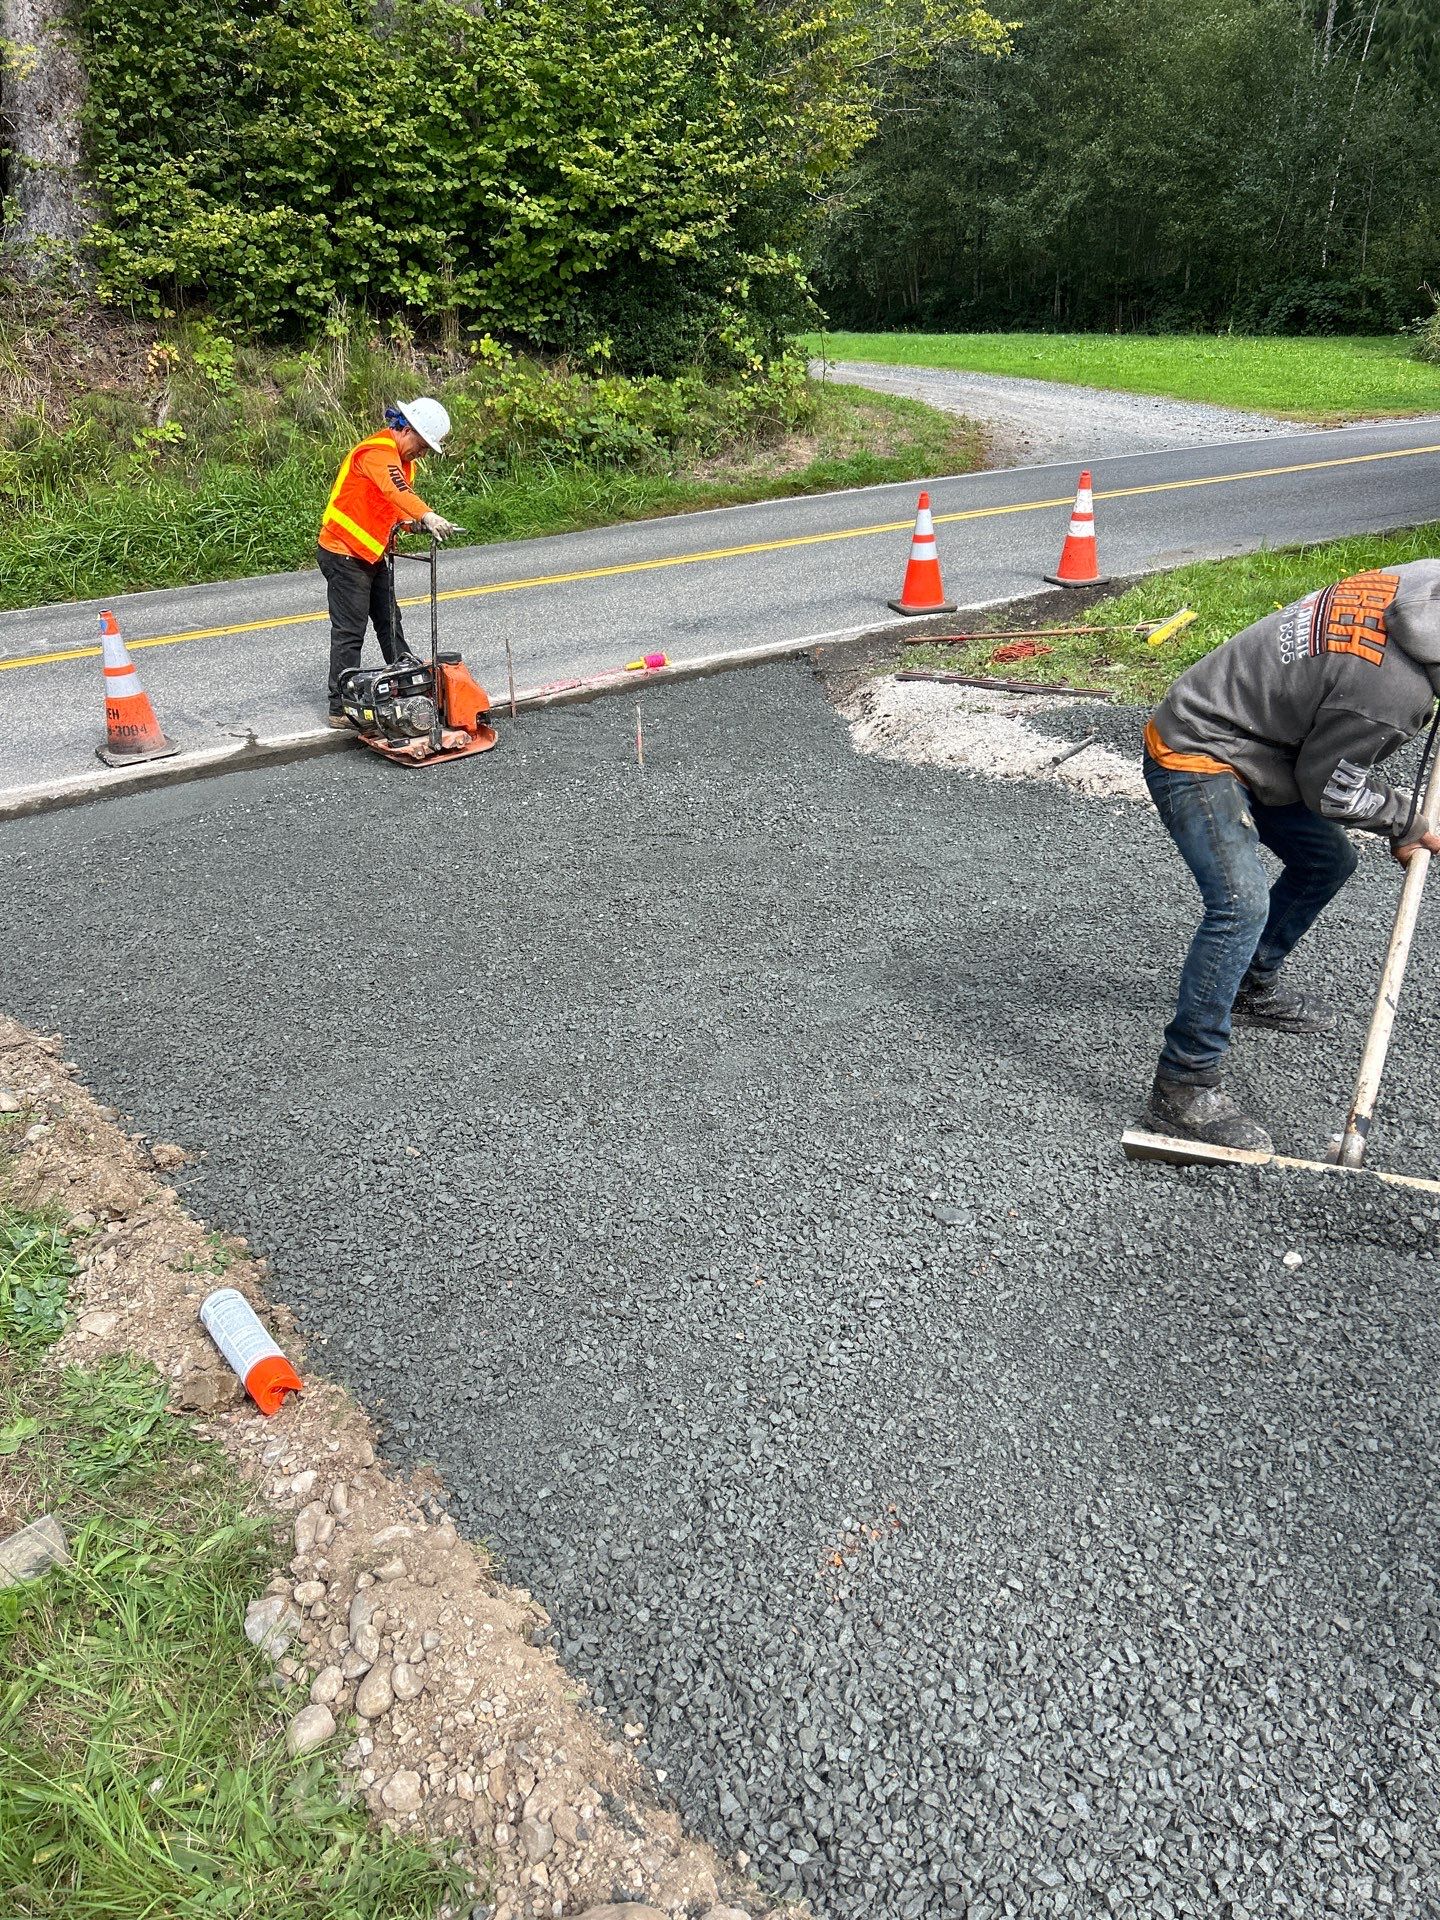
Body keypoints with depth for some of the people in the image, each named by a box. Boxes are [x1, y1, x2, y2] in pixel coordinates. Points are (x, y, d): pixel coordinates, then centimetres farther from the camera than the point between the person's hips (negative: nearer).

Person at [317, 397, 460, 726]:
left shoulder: (400, 458, 13)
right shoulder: (378, 451, -20)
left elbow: (395, 504, 8)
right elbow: (395, 490, -40)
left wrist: (414, 522, -14)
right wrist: (427, 515, -56)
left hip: (373, 554, 10)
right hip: (344, 554, -10)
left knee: (389, 622, 18)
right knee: (349, 632, -6)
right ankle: (340, 709, -1)